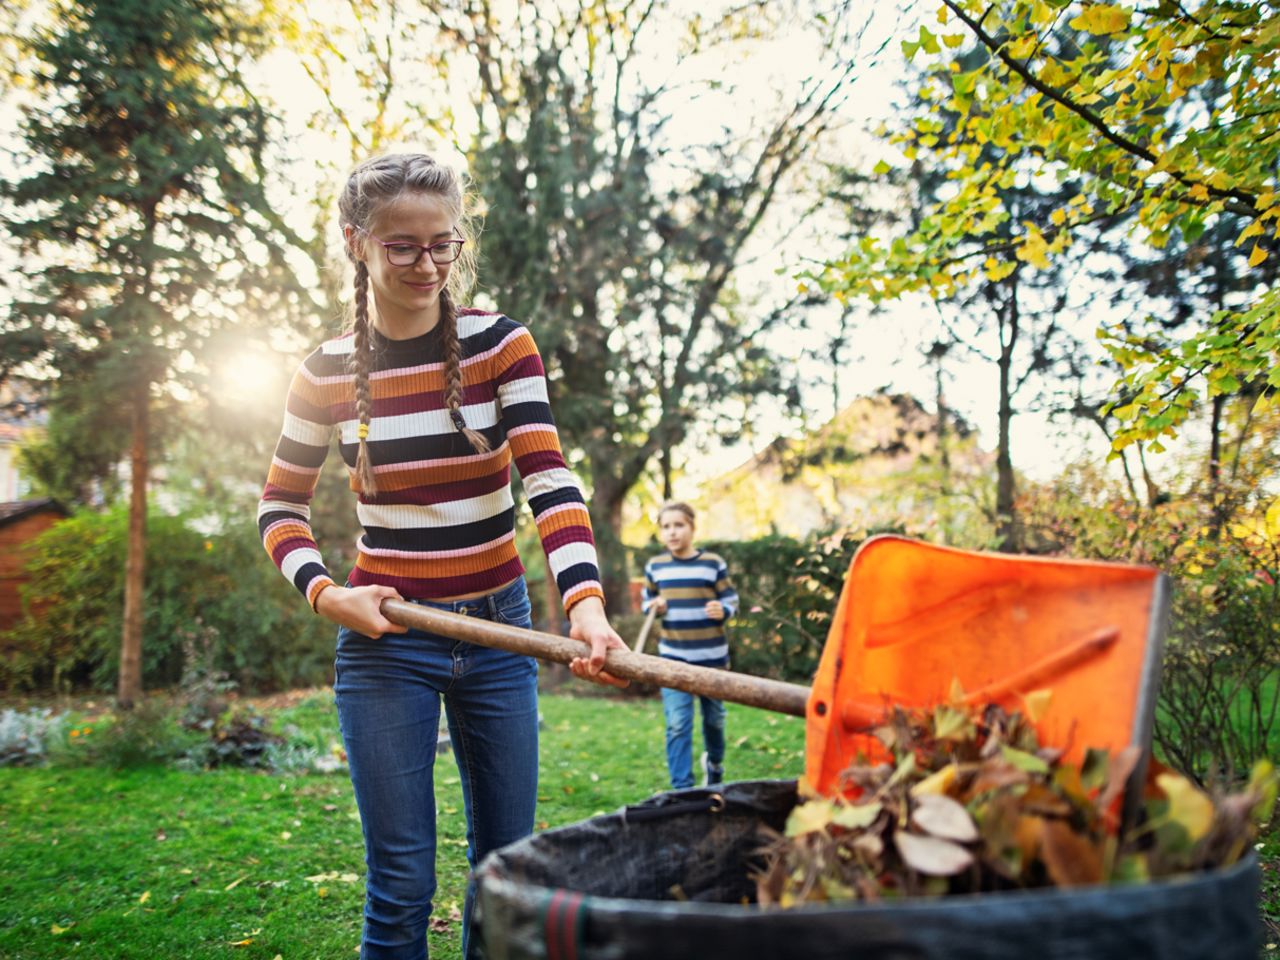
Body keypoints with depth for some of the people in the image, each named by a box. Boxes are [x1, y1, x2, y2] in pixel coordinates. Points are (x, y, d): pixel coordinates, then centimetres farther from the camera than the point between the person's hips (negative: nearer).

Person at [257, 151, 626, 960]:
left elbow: (551, 480, -15)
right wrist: (325, 594, -11)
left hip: (498, 629, 1)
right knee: (402, 885, 2)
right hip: (384, 636, -1)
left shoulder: (501, 345, -5)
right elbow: (280, 507, 8)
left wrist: (585, 600, -31)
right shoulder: (328, 373, -2)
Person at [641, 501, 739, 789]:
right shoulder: (655, 566, 1)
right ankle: (682, 788, 0)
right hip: (672, 657, 1)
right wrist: (654, 606, -7)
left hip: (711, 656, 0)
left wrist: (722, 611, -25)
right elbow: (646, 599, 15)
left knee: (714, 717, 17)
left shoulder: (713, 563, -6)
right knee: (677, 724, -6)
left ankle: (714, 762, 46)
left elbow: (731, 599, -3)